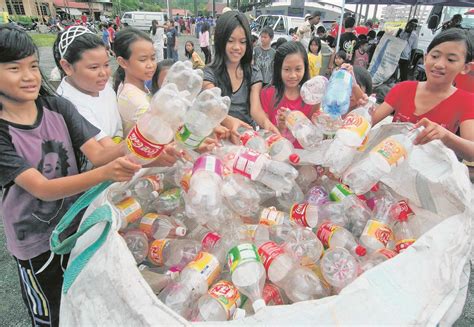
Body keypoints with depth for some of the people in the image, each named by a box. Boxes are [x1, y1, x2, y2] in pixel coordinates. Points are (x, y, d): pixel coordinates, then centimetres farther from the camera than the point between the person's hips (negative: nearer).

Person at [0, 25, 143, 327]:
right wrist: (105, 173, -46)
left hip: (78, 223, 3)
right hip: (36, 241, -3)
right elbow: (42, 189, -29)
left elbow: (97, 153, -19)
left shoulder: (59, 107, -10)